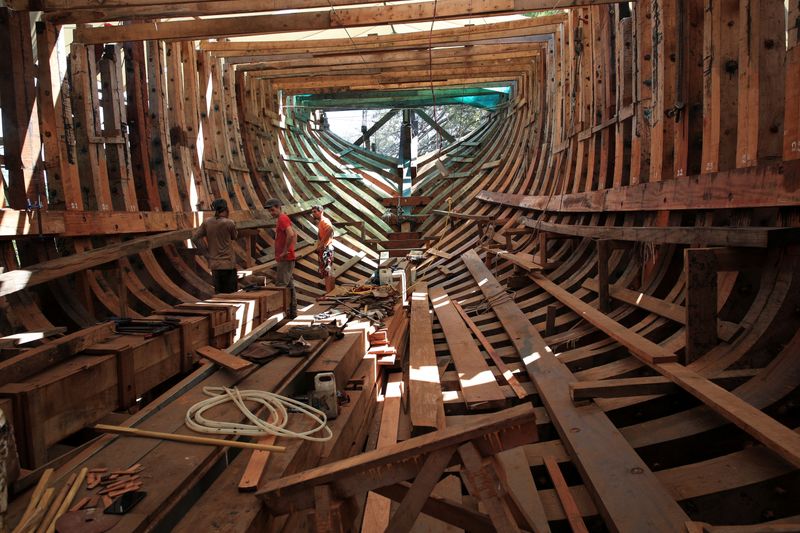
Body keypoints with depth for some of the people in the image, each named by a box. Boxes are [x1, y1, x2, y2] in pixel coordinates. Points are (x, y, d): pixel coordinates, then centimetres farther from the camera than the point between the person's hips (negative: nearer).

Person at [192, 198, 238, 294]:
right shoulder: (229, 223, -11)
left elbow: (194, 238, 3)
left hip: (214, 264, 4)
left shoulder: (207, 222, 0)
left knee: (218, 294, 13)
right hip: (228, 264, -4)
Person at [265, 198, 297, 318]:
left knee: (281, 285, -9)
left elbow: (290, 235, -29)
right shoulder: (284, 219, 17)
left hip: (285, 259, -11)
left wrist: (285, 251, -21)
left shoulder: (282, 219, -13)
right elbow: (294, 235, 25)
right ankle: (292, 311, 19)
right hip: (288, 258, 11)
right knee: (289, 285, 13)